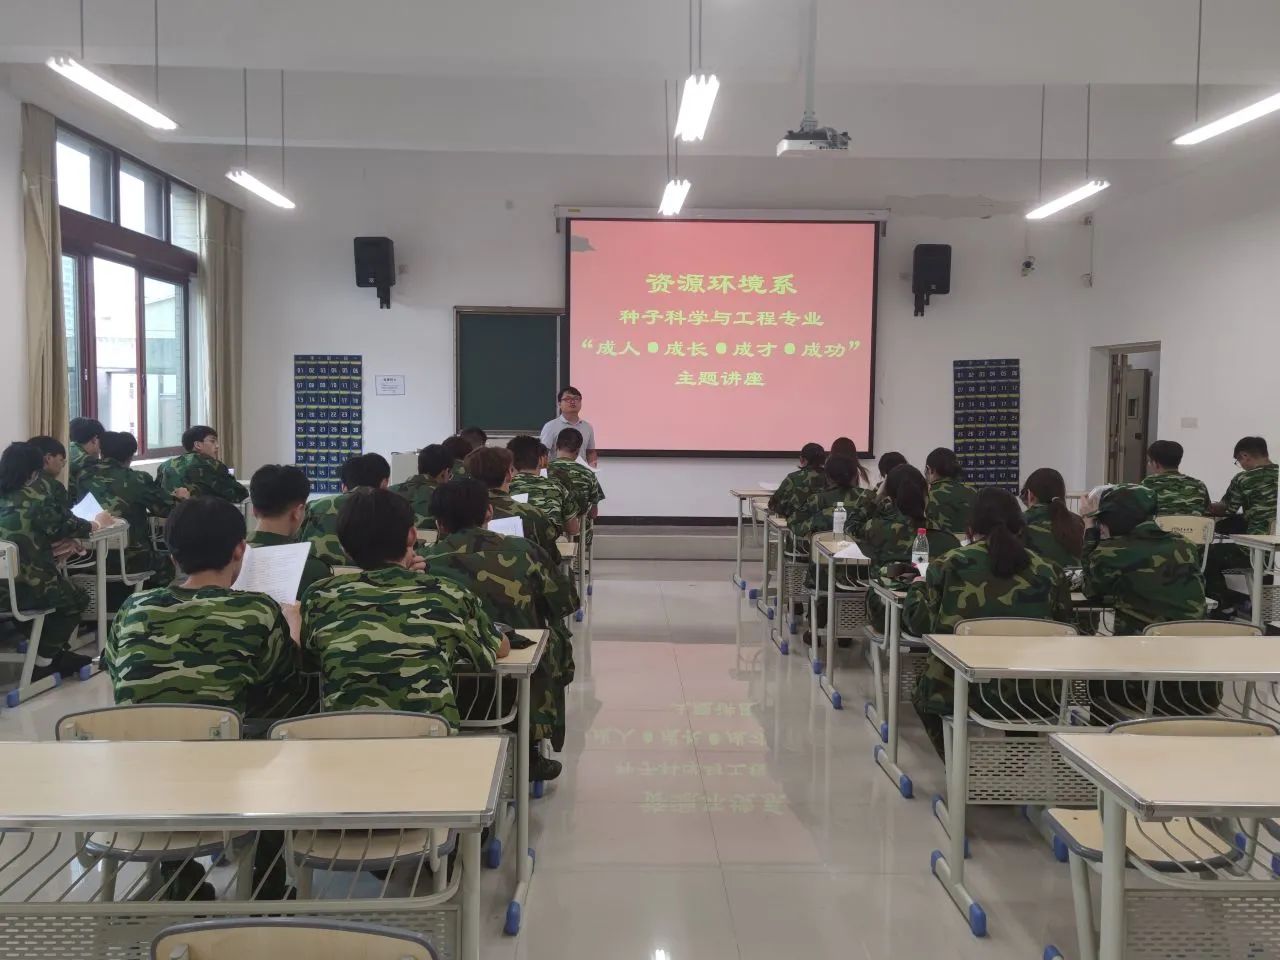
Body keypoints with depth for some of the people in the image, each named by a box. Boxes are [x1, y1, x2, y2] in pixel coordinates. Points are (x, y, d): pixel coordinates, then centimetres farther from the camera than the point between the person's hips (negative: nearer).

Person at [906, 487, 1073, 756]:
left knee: (925, 692, 31)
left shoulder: (949, 565, -4)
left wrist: (918, 587, 22)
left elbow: (918, 623, 2)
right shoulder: (1048, 572, -1)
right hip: (1034, 696, 2)